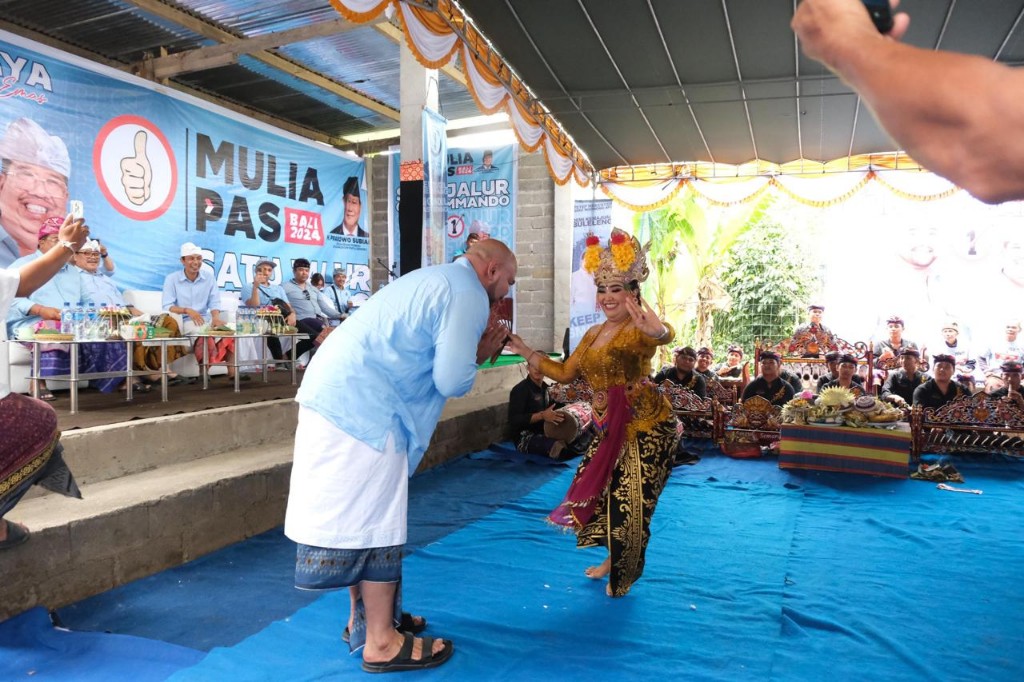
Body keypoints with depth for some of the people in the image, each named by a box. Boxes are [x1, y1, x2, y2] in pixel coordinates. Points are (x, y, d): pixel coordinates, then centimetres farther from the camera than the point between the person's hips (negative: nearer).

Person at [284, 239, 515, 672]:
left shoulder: (436, 279, 23)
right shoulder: (467, 294, -8)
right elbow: (452, 380, -14)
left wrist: (473, 348, 17)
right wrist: (478, 356, 6)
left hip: (337, 393, 10)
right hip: (361, 407, -10)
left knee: (356, 514, 18)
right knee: (375, 519, -1)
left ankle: (366, 617, 32)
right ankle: (380, 641, 12)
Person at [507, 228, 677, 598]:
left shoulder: (638, 330, -16)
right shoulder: (593, 334, 11)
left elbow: (665, 336, -40)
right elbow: (565, 373, 18)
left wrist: (658, 330, -65)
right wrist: (525, 351, 12)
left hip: (645, 427, -8)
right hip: (609, 429, 8)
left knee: (629, 500, -2)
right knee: (595, 489, 11)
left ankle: (624, 575, 25)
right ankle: (613, 557, 38)